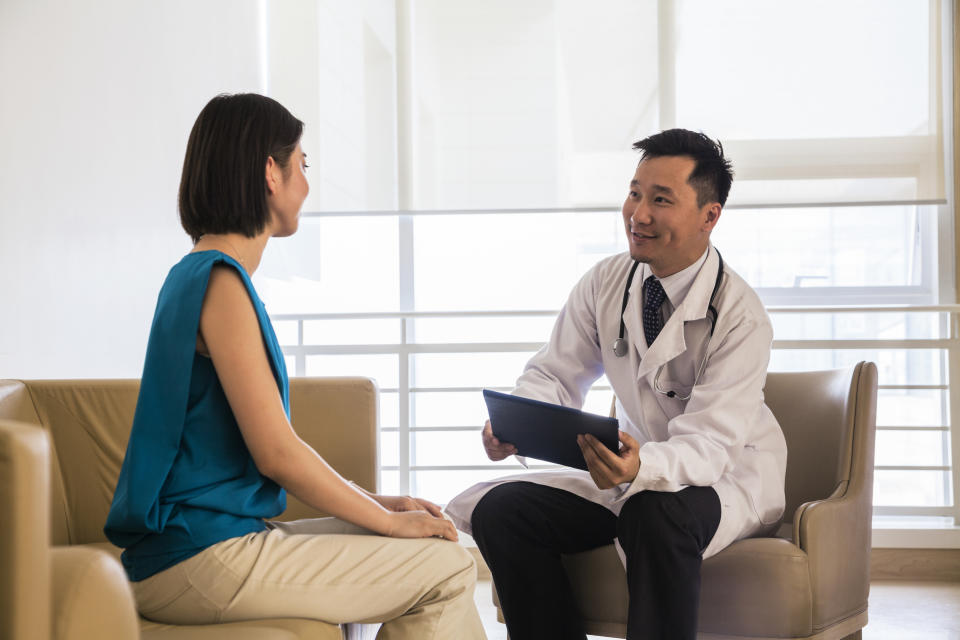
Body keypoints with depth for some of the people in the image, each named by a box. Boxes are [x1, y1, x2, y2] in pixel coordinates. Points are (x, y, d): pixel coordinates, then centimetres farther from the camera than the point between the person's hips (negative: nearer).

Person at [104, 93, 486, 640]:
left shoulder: (197, 275, 17)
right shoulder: (221, 282, -14)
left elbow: (272, 445, 18)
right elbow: (277, 452, -18)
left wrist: (377, 502, 14)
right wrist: (389, 520, -6)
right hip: (202, 558, -10)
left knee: (427, 545, 11)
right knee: (447, 572, -10)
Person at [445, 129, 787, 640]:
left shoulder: (741, 316, -21)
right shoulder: (604, 284, -4)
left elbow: (709, 444, -28)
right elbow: (555, 375, -1)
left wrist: (643, 467, -50)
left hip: (729, 478, -5)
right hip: (635, 469, 6)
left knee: (655, 512, -39)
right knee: (500, 510, -13)